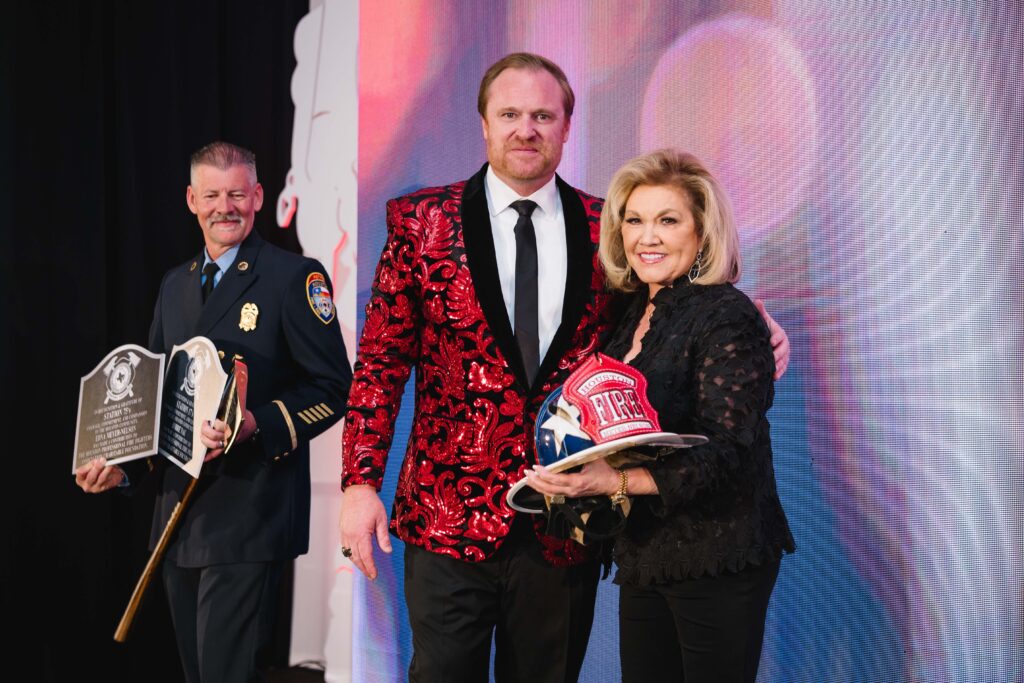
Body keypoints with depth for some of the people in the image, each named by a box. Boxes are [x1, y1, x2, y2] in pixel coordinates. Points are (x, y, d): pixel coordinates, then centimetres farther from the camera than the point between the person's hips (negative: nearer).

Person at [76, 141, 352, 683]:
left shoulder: (295, 277, -6)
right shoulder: (176, 284, 16)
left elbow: (332, 388, -10)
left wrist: (257, 426, -23)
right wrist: (122, 462, 6)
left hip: (248, 516, -7)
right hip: (181, 515, 7)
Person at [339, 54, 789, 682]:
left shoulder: (603, 229, 4)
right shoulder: (421, 222, 0)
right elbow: (381, 362, 0)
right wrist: (361, 482, -8)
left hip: (565, 529, 2)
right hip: (449, 517, -2)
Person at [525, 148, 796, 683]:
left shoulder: (725, 316, -14)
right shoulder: (633, 311, 10)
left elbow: (726, 454, -21)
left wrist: (614, 481, -29)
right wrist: (573, 479, 2)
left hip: (717, 561, -7)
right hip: (645, 557, 7)